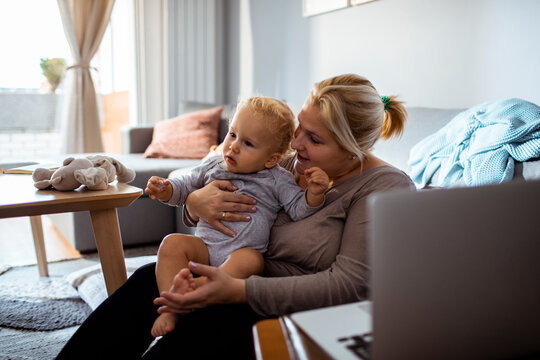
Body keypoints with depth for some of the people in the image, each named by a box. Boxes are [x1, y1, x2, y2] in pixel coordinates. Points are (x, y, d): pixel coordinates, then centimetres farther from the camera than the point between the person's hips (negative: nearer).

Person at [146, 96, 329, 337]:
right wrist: (165, 189, 0)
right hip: (204, 245, 3)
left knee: (249, 261, -36)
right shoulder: (213, 166, 13)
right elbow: (184, 187, 21)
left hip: (246, 250, -3)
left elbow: (298, 209, 1)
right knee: (172, 243, -22)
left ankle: (198, 287, -52)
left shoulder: (277, 180, 6)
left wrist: (314, 193, -19)